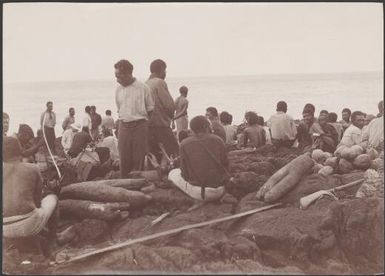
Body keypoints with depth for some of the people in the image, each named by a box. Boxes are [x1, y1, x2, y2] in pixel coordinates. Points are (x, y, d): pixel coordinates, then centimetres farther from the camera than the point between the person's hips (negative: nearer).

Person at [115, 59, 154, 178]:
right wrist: (122, 121, 8)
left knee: (139, 159, 0)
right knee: (124, 159, 5)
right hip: (124, 127, 4)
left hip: (140, 125, -4)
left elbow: (150, 110, 1)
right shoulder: (118, 89, 7)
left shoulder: (143, 88, -5)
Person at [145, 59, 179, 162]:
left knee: (154, 156, 11)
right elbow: (169, 105, -12)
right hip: (161, 124, -8)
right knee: (173, 154, -5)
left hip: (148, 125, 8)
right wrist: (171, 115, 8)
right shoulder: (160, 82, -9)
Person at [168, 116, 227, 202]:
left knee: (173, 174, 21)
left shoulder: (185, 144, -5)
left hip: (197, 192, -4)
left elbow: (185, 174, -4)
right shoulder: (218, 140, 0)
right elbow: (226, 165, 4)